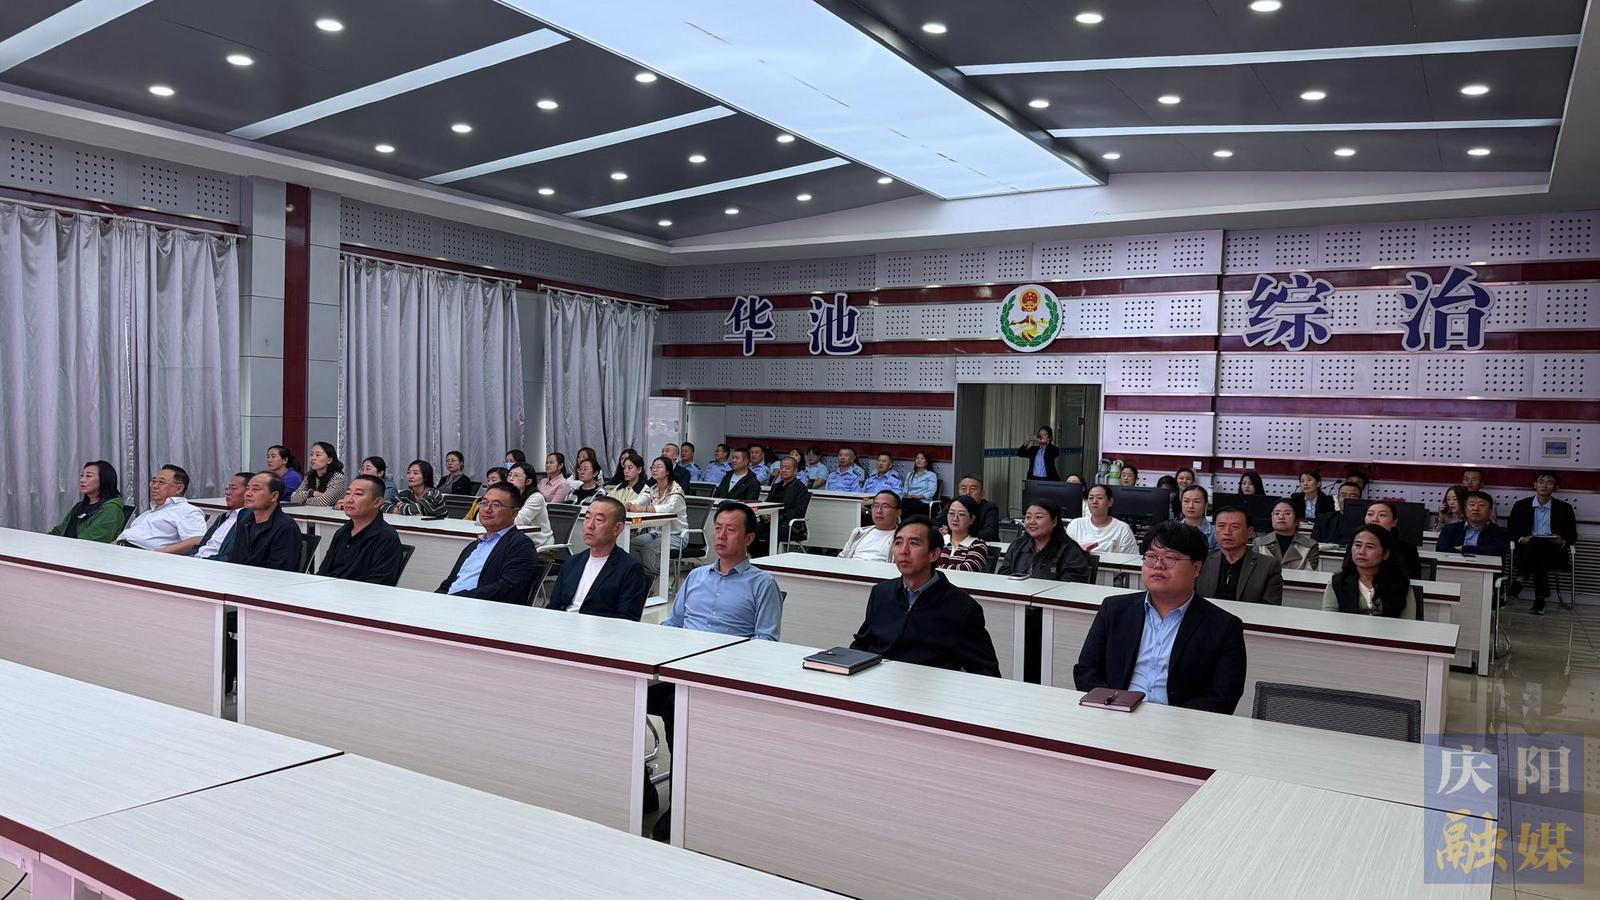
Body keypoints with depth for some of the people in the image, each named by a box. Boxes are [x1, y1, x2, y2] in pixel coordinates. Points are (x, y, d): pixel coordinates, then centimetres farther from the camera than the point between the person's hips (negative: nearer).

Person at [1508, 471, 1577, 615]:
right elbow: (1510, 532, 12)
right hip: (1526, 551, 1)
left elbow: (1573, 536, 13)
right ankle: (1540, 599, -39)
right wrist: (1521, 539, -11)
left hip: (1553, 554, -1)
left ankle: (1521, 577, -34)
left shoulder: (1564, 508, 14)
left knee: (1537, 541, -36)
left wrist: (1563, 542, -11)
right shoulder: (1521, 505, 14)